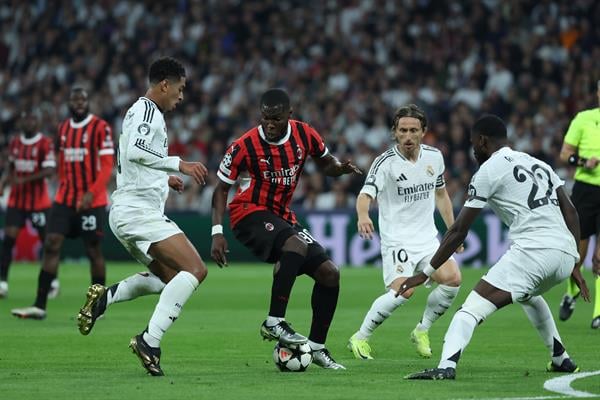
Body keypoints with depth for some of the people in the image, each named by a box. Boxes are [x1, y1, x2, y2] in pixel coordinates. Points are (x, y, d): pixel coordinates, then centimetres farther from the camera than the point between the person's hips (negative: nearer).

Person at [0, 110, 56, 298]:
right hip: (17, 200, 4)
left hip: (39, 201, -4)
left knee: (47, 239, 5)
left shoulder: (45, 143, -10)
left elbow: (50, 170, -18)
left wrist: (25, 180, -24)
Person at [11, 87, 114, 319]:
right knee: (51, 245, -4)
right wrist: (63, 189, 14)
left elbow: (106, 167, -12)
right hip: (65, 200, 5)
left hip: (92, 202, -5)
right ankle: (39, 306, -6)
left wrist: (91, 193, -21)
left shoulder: (100, 128, -8)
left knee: (94, 251, 1)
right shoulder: (63, 129, 11)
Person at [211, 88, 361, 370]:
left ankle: (316, 347, 11)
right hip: (249, 213, -6)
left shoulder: (305, 135, -3)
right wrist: (217, 232, -16)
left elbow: (326, 164, 16)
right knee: (296, 244, -35)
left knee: (329, 272, -2)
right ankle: (274, 322, -30)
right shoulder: (245, 146, -15)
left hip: (282, 217, 6)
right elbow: (221, 188, -7)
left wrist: (341, 168, -8)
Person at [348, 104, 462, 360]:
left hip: (428, 238, 5)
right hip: (397, 240, -5)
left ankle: (422, 331, 7)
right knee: (403, 291, -25)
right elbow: (366, 194, -27)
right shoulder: (385, 162, -13)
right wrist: (363, 216, -48)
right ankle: (360, 338, -6)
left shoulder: (434, 156, 5)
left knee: (452, 279, -16)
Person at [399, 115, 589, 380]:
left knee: (471, 310, -13)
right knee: (529, 295, 39)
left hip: (532, 251, -7)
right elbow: (570, 212, 21)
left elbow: (459, 232, 4)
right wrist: (574, 265, 24)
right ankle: (561, 360, 39)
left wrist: (425, 273, 9)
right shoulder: (538, 164, 25)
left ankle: (446, 366, -35)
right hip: (565, 254, 7)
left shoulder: (488, 171, 5)